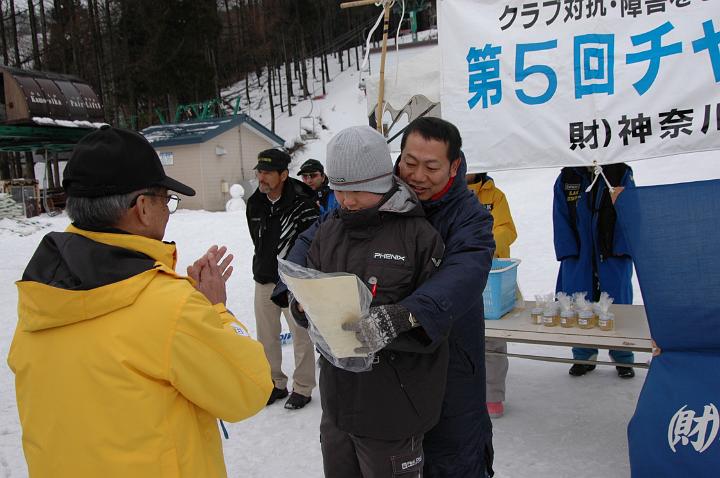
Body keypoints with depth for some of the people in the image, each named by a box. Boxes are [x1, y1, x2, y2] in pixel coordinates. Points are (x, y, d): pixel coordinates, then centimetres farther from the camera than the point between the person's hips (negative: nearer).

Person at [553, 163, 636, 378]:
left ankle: (623, 359, 22)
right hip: (578, 256, 2)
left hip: (614, 255, -1)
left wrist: (623, 249, -12)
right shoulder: (566, 178, 4)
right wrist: (568, 252, -6)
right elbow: (561, 219, 3)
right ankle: (583, 356, 22)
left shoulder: (621, 172, 0)